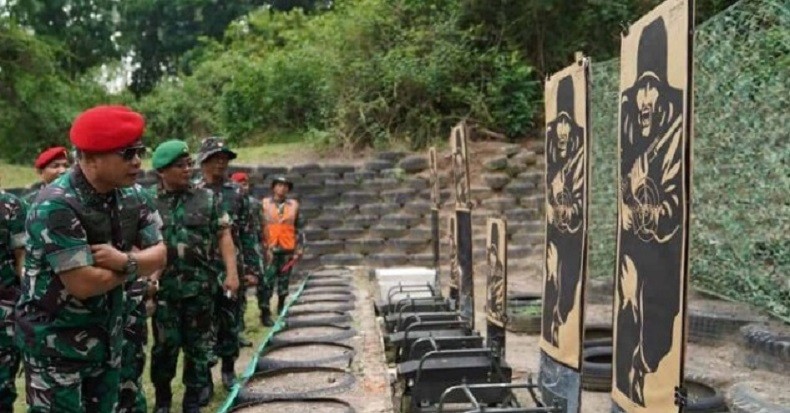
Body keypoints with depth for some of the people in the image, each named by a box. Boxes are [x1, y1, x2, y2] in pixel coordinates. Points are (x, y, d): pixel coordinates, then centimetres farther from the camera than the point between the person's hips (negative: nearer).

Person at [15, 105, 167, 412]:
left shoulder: (130, 197, -1)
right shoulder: (56, 206, -24)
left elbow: (159, 256, -1)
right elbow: (84, 283, -28)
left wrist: (125, 260, -22)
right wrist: (134, 266, -11)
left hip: (106, 335, 7)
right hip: (55, 342, -7)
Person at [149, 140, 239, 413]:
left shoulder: (207, 198, 3)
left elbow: (223, 236, 2)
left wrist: (231, 272, -5)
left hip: (200, 285, 1)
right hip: (164, 286, 0)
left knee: (198, 344, 8)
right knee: (165, 345, 7)